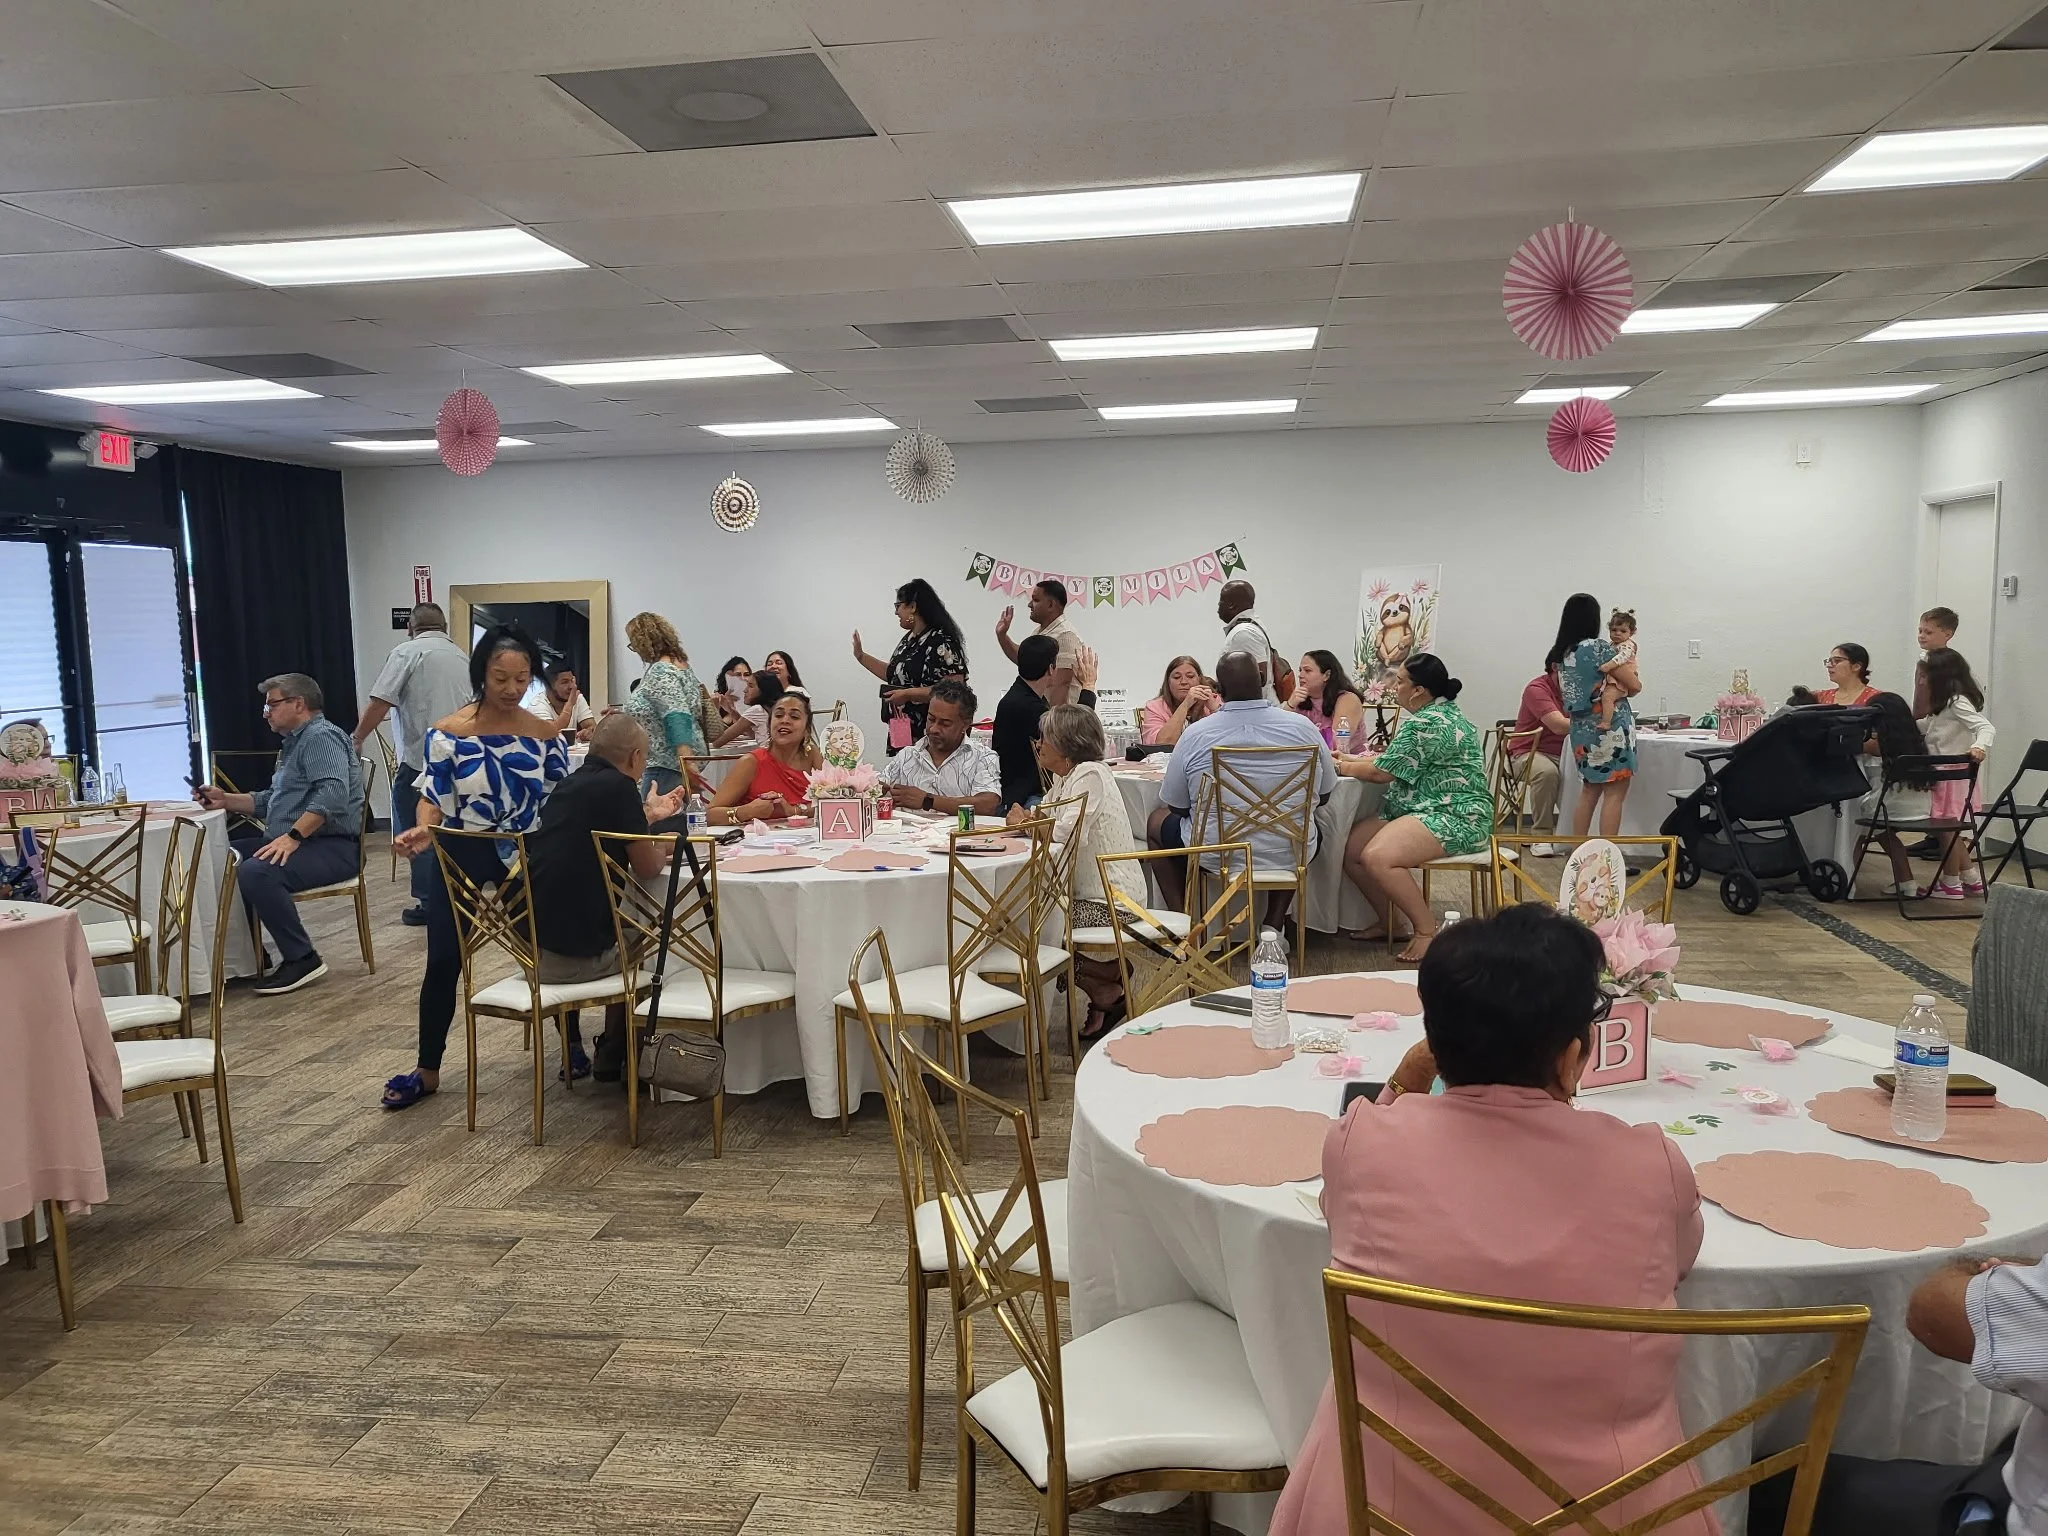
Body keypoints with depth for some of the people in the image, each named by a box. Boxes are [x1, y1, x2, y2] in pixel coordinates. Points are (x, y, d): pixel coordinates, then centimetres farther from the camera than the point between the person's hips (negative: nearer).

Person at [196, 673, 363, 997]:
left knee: (256, 873, -32)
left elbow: (333, 794, -26)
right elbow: (271, 800, 30)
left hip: (331, 848, -11)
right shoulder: (295, 742, 25)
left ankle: (302, 959, -18)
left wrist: (293, 836, -31)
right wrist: (225, 800, 17)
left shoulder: (322, 737, -10)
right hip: (294, 843, 11)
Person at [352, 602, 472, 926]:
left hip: (420, 758, -6)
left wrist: (356, 740, -2)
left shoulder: (407, 651, -4)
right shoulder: (463, 656, 14)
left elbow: (379, 704, -12)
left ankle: (429, 902, 0)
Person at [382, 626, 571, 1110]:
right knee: (443, 962, -1)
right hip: (461, 858, -1)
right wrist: (423, 830, -28)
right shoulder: (447, 733, -11)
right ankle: (427, 1070, 13)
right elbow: (435, 800, -8)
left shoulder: (546, 735, -5)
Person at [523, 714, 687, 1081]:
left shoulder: (571, 783, 11)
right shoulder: (619, 787, -12)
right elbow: (648, 867, -9)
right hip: (573, 957, -7)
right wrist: (662, 852, 14)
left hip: (532, 944, 7)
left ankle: (572, 1051, 40)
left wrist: (648, 816, 34)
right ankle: (612, 1058, 34)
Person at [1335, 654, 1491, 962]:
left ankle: (1427, 931, -15)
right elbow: (1396, 761, 24)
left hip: (1456, 818, -11)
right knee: (1351, 849, -2)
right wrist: (1352, 760, 15)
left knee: (1377, 857, -30)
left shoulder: (1429, 724, -18)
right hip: (1420, 810, 11)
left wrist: (1345, 767, 3)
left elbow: (1382, 772, -14)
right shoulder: (1436, 713, 17)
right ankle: (1390, 924, 12)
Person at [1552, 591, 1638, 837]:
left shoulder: (1559, 654, 7)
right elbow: (1635, 685, -8)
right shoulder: (1597, 647, -14)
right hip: (1611, 728, -7)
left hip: (1581, 730, 7)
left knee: (1589, 792, 15)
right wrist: (1629, 671, 15)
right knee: (1614, 794, -2)